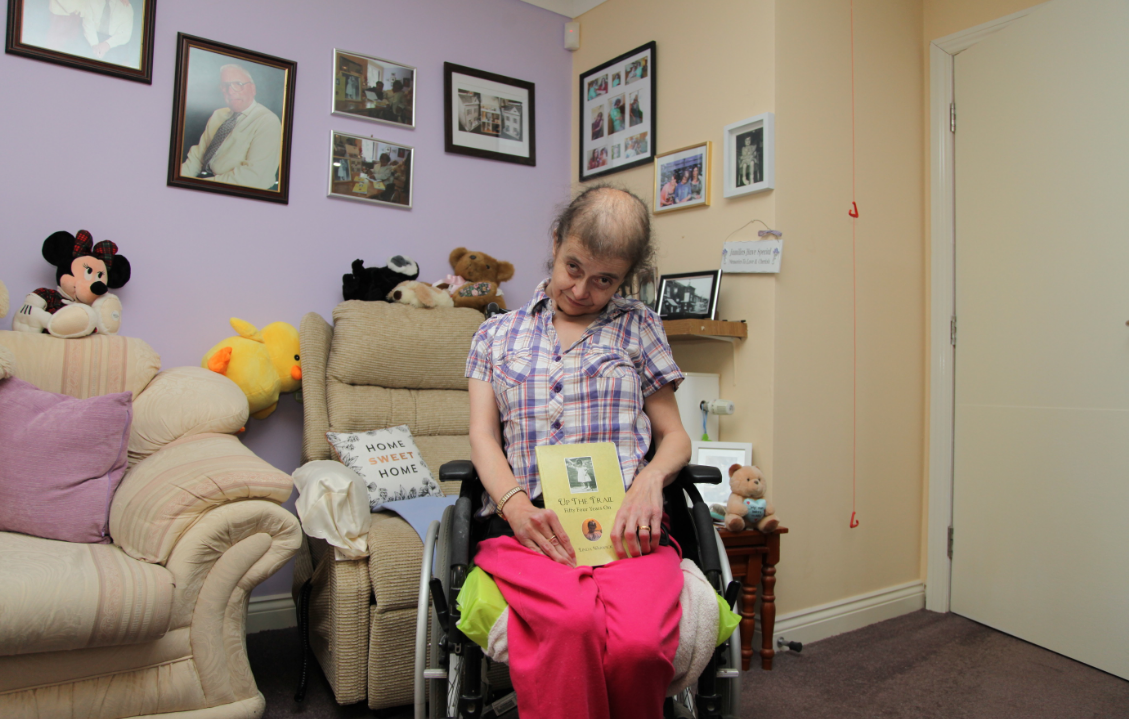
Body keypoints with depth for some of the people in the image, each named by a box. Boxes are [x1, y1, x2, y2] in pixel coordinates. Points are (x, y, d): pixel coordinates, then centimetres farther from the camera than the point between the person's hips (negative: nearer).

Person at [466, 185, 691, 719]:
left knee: (639, 642, -31)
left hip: (622, 522, 1)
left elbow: (674, 436, 18)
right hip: (525, 521, 0)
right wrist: (515, 502, -11)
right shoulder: (497, 334, 21)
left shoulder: (638, 327, 20)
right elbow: (482, 434, 10)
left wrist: (651, 479, -6)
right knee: (573, 623, -36)